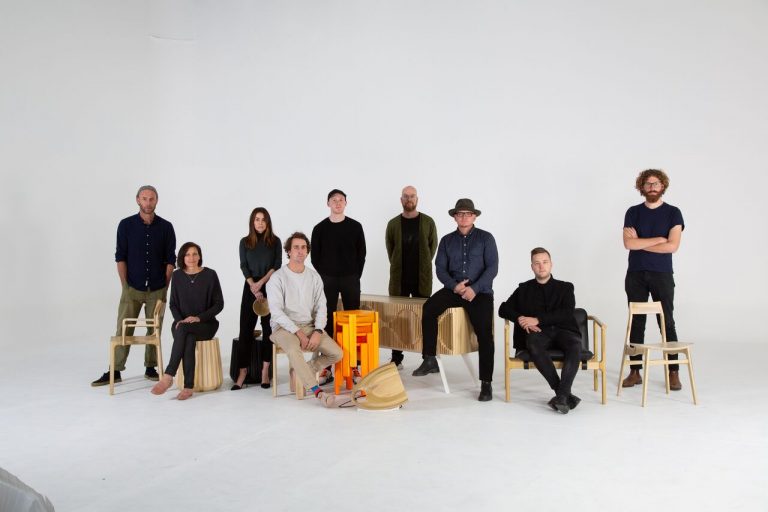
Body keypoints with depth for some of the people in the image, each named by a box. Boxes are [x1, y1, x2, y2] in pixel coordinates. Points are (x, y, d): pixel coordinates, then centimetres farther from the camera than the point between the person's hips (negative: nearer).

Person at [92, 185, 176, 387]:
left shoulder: (166, 227, 0)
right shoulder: (126, 225, -1)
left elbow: (170, 259, 2)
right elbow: (120, 257, 0)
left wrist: (166, 287, -3)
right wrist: (125, 285, -5)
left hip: (157, 289, 1)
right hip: (132, 288, -1)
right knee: (123, 330, 0)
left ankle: (150, 368, 18)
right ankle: (115, 371, 7)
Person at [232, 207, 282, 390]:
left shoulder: (275, 241, 5)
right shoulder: (245, 242, 8)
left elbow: (277, 266, -2)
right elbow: (244, 266, 1)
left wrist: (261, 283, -12)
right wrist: (254, 287, -12)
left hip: (270, 288, 0)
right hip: (250, 289, 1)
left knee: (268, 328, -1)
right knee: (246, 328, -4)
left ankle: (265, 371, 5)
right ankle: (242, 372, -1)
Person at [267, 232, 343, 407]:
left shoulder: (314, 277, 8)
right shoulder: (278, 278, -6)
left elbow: (321, 307, 5)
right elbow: (276, 311, -13)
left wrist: (318, 331, -13)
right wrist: (298, 332, -21)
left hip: (310, 326, 5)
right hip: (284, 327, -5)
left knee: (337, 353, -16)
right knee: (294, 350, -38)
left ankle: (301, 372, 3)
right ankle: (318, 392, -31)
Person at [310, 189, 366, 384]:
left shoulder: (355, 227, 4)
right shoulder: (320, 228, 3)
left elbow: (361, 253, 5)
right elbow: (315, 256, 5)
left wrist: (356, 276, -1)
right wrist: (323, 277, -2)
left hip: (350, 280, 0)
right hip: (327, 280, 0)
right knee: (327, 322, 0)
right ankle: (326, 368, 4)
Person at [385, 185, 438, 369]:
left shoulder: (428, 222, 4)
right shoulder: (393, 223, 7)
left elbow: (433, 245, 9)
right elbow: (389, 247, 12)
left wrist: (424, 265, 7)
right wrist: (398, 267, 9)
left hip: (422, 278, -1)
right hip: (399, 278, 1)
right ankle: (396, 359, 10)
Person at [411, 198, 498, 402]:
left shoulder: (485, 238, 4)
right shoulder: (447, 240, 13)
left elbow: (492, 267, -4)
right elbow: (440, 268, 6)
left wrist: (475, 288, -17)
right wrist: (454, 285, -14)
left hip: (480, 291, -2)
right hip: (454, 289, 3)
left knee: (484, 332, -18)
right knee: (429, 307, -25)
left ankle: (486, 383, -8)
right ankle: (429, 360, -18)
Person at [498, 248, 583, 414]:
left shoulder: (565, 287, 18)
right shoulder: (524, 289, 22)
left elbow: (567, 313, 1)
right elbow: (504, 309, 14)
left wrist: (537, 320, -10)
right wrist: (520, 319, -7)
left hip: (563, 330, 0)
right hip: (538, 333, 0)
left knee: (575, 344, -35)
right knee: (534, 343, -37)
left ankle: (562, 395, -41)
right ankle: (565, 395, -35)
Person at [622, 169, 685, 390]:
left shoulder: (673, 213, 2)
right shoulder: (633, 212, 6)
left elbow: (672, 246, -11)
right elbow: (628, 243, -7)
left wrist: (640, 243, -8)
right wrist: (658, 239, -8)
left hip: (662, 275, -2)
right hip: (636, 275, 2)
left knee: (667, 322, -1)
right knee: (636, 323, 5)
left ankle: (674, 373, 8)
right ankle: (635, 372, 12)